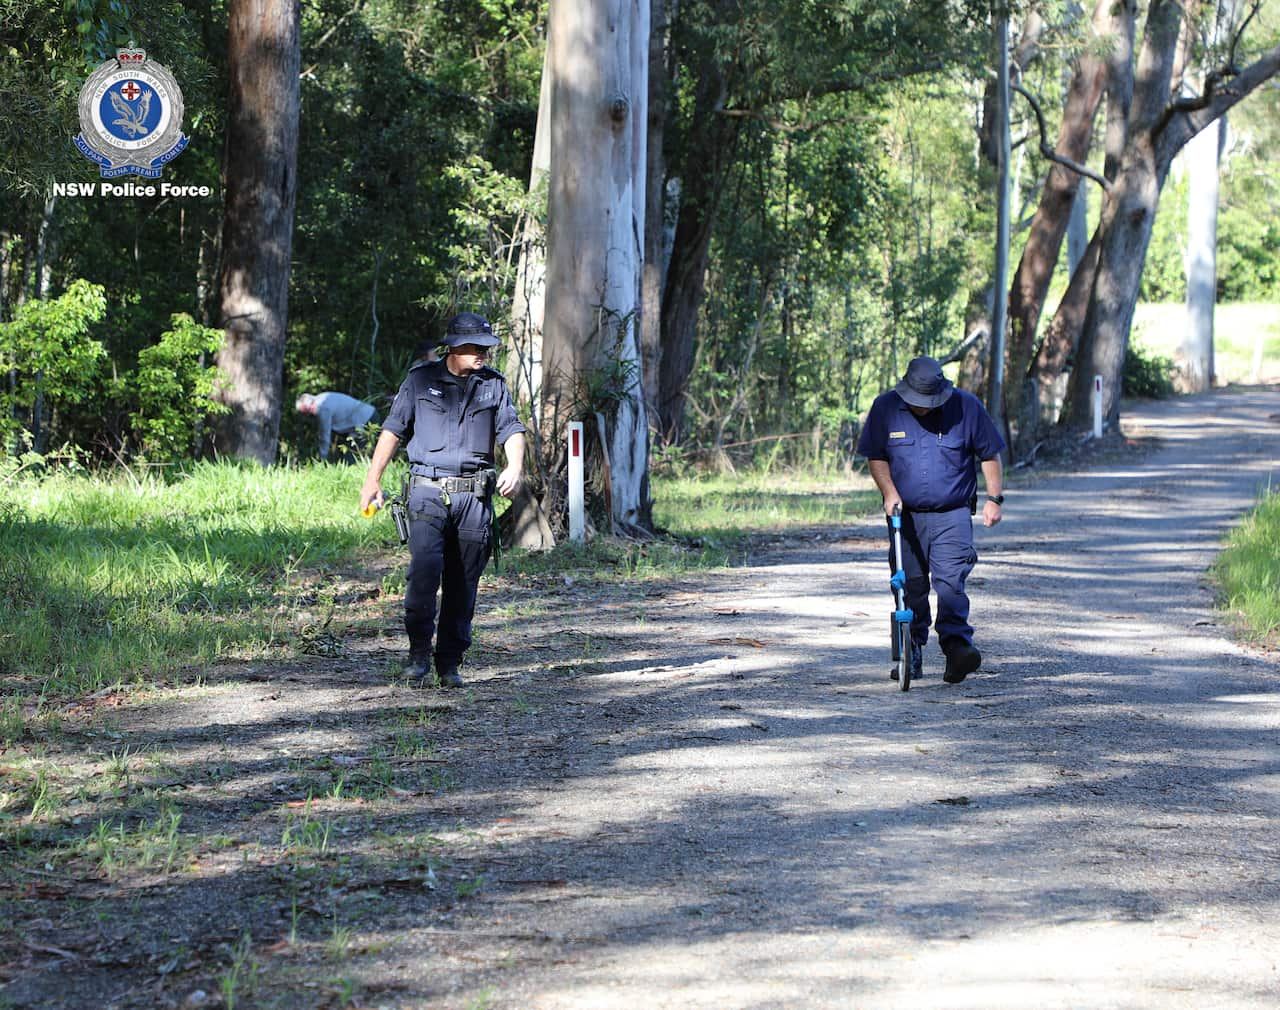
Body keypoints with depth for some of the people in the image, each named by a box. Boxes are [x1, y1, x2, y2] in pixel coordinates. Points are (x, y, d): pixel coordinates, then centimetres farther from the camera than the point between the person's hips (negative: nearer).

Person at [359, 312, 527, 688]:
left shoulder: (494, 385, 12)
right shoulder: (421, 379, 5)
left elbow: (512, 429, 6)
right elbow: (393, 429, 5)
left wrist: (515, 467, -14)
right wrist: (373, 479, 0)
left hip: (475, 496, 2)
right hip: (428, 490, -2)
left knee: (463, 583, 2)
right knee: (424, 566, -19)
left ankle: (449, 662, 10)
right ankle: (419, 651, -5)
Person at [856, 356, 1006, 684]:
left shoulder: (967, 407, -4)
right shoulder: (885, 408, -1)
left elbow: (989, 455, 6)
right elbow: (875, 456, 7)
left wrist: (995, 499, 3)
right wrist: (889, 491, -8)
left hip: (952, 515, -2)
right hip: (906, 515, 2)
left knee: (950, 581, -18)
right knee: (910, 587, 4)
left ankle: (957, 646, -25)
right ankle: (911, 658, 12)